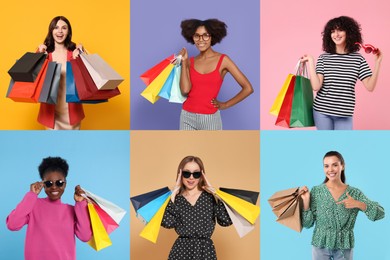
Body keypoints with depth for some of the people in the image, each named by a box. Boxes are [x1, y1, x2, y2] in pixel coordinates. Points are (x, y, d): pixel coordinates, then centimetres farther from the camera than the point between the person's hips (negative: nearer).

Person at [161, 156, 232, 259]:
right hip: (181, 250, 0)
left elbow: (226, 221, -12)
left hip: (205, 250, 0)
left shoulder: (210, 197, 1)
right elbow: (167, 223, -14)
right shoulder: (176, 198, 2)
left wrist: (216, 193, -8)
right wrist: (173, 194, -9)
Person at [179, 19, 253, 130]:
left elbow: (248, 88, -6)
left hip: (210, 119, -3)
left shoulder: (223, 60, -4)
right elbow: (185, 90, -9)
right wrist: (184, 62, -4)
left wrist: (225, 105, -2)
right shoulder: (191, 62, 6)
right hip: (187, 117, 3)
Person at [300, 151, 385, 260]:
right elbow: (307, 223, -2)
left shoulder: (355, 193, 0)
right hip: (321, 246, -1)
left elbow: (380, 213, -7)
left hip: (345, 247, 1)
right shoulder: (316, 191, -2)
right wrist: (306, 201, -14)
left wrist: (358, 204, -19)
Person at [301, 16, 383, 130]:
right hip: (321, 111, 0)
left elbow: (370, 87, -6)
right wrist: (311, 62, -11)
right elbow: (316, 86, -10)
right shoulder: (324, 58, -1)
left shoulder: (358, 59, 1)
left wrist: (377, 63, -12)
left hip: (344, 114, 0)